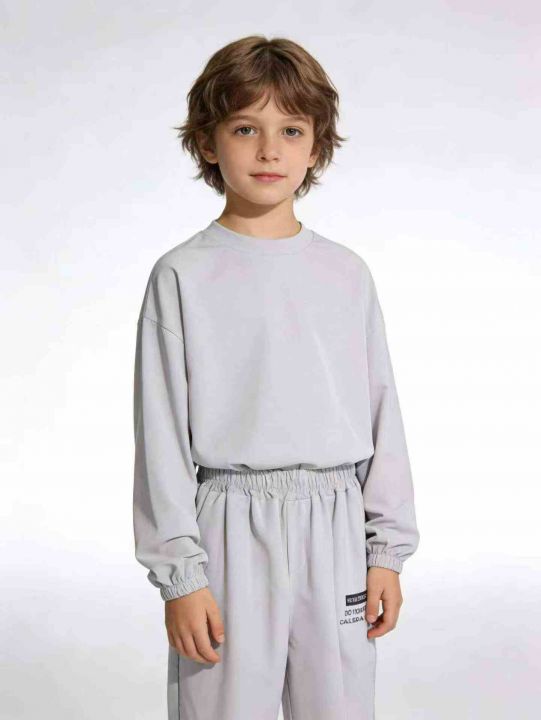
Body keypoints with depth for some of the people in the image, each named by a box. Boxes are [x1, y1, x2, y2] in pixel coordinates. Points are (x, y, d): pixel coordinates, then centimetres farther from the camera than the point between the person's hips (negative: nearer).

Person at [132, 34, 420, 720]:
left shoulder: (347, 274, 7)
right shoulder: (184, 276, -3)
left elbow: (381, 414, 9)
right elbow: (162, 432, -3)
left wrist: (387, 550, 7)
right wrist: (179, 574, -6)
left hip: (335, 529, 3)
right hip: (230, 529, -3)